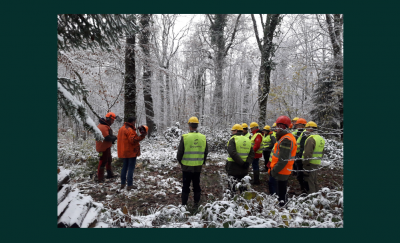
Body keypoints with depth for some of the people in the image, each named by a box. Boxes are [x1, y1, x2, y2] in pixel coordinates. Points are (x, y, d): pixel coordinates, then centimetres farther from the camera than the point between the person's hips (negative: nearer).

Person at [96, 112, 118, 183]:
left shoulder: (106, 125, 11)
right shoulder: (103, 127, -24)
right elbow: (107, 138, -29)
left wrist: (112, 139, 0)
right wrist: (114, 138, -13)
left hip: (107, 146, 11)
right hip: (103, 147, -11)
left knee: (109, 160, 22)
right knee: (103, 162, -4)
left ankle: (110, 174, 37)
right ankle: (100, 179, 4)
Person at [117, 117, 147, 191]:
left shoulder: (122, 128, 12)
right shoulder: (129, 130, -19)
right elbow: (133, 140, -26)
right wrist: (142, 136, -29)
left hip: (124, 151, 9)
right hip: (131, 151, -9)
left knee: (125, 166, 18)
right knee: (131, 168, -2)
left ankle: (123, 183, 25)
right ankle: (130, 185, 1)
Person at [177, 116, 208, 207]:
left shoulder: (185, 137, -15)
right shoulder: (203, 137, -3)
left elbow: (180, 152, -9)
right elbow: (206, 152, 5)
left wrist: (180, 161, 9)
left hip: (187, 166, -3)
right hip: (198, 166, 3)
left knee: (186, 186, 10)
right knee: (196, 185, 17)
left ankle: (184, 204, 16)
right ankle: (196, 203, 26)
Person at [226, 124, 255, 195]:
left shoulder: (233, 139, -10)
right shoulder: (247, 140, 9)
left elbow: (232, 153, -23)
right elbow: (252, 154, 3)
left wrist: (241, 163, -21)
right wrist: (247, 162, -8)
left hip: (233, 167, -6)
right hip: (244, 168, 6)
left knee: (233, 186, 4)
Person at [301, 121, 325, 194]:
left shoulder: (311, 139, -18)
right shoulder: (321, 139, 13)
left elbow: (307, 153, -23)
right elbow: (322, 152, 20)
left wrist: (305, 163, -17)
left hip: (310, 164, -9)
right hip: (317, 164, 9)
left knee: (309, 182, -1)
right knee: (314, 181, 22)